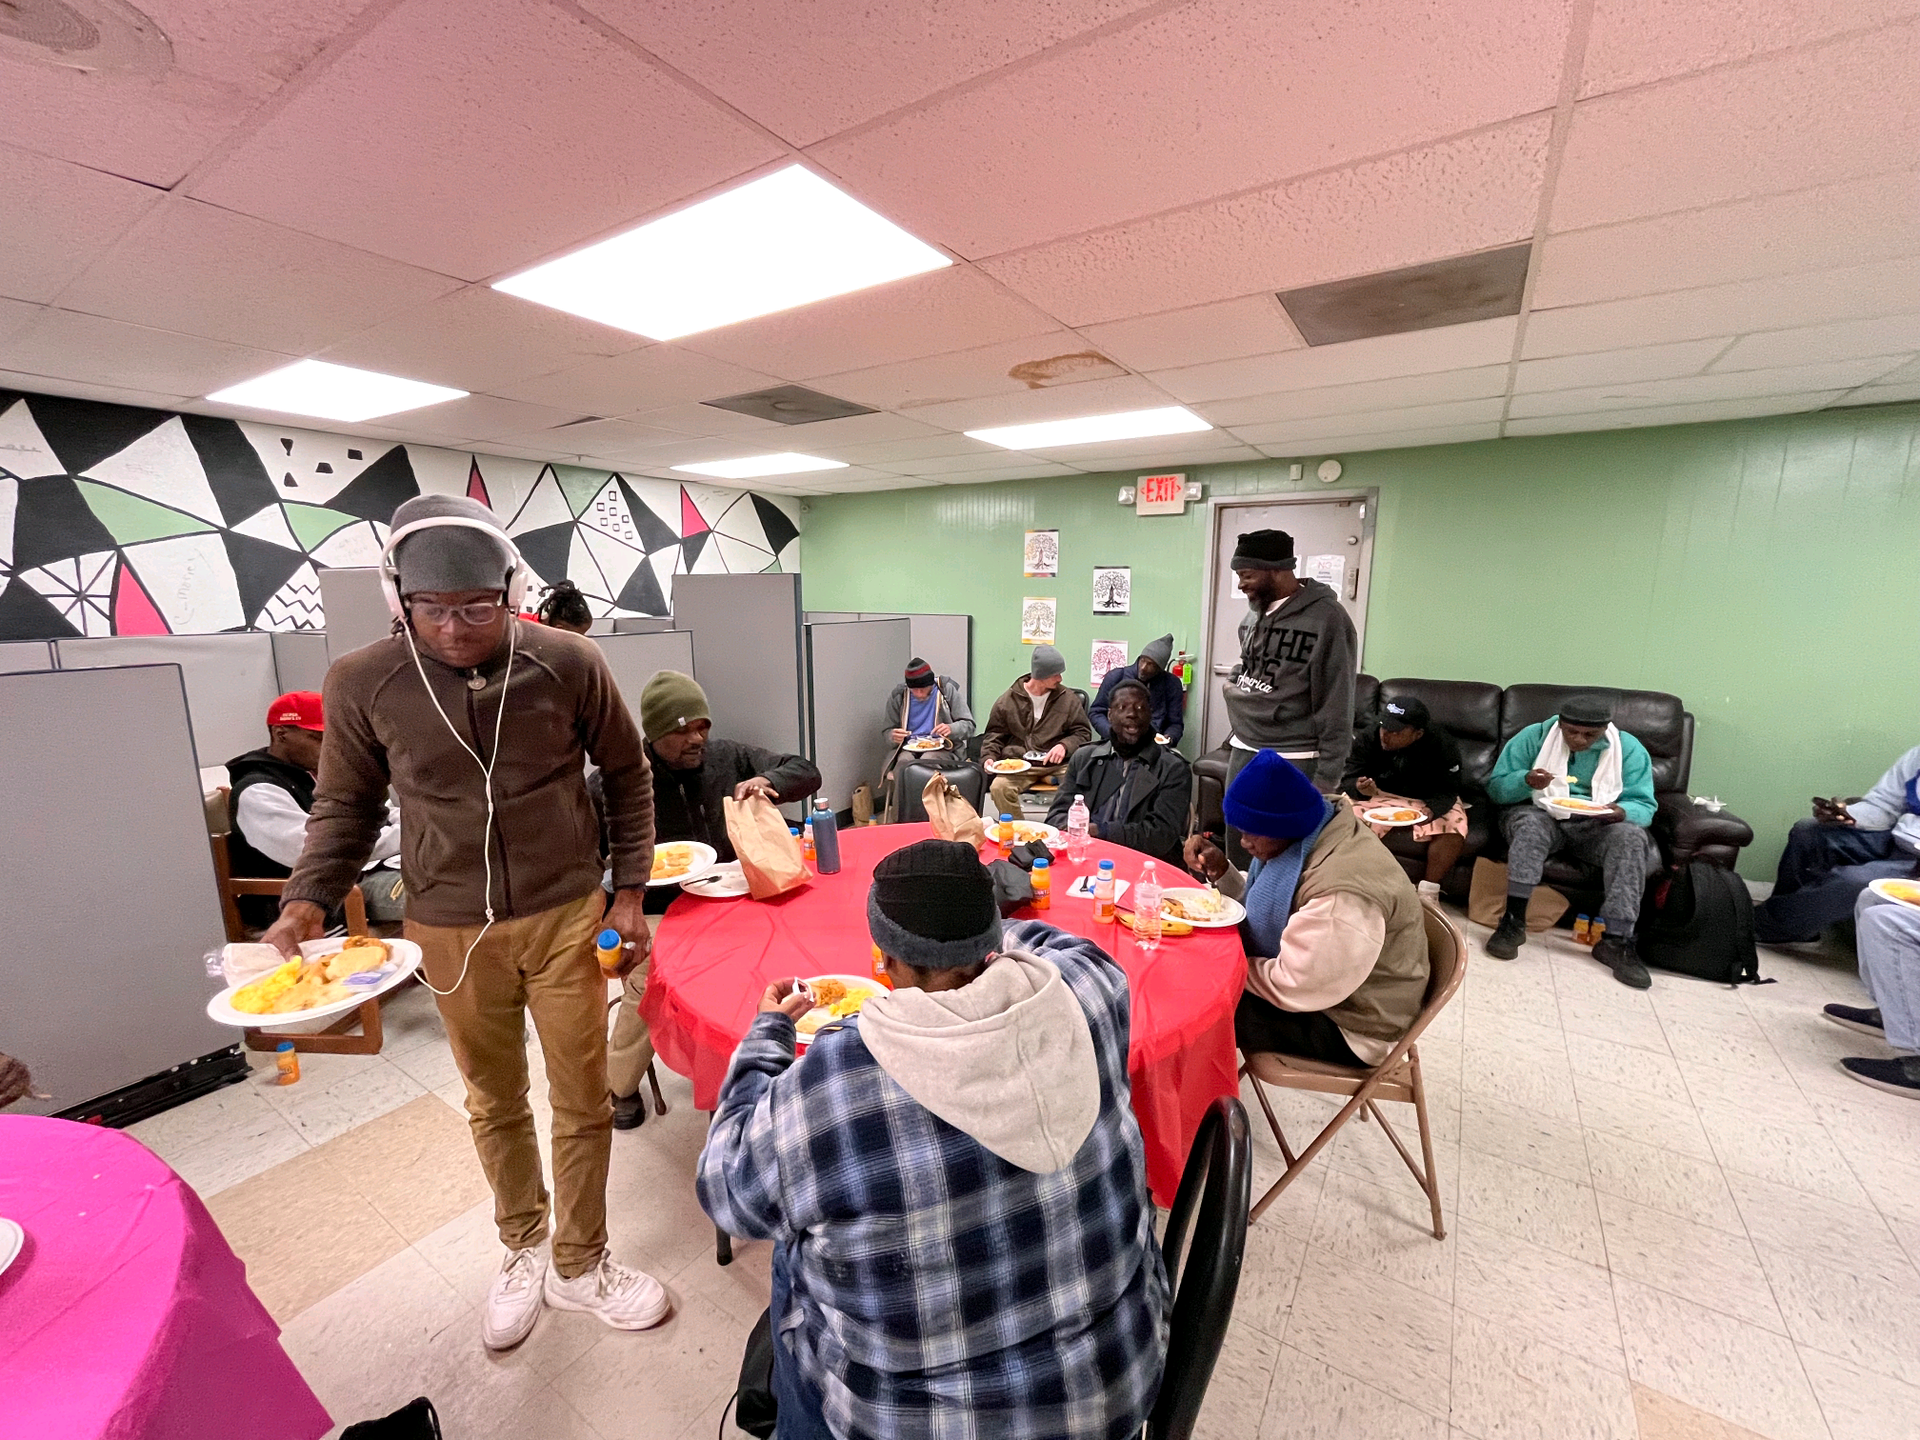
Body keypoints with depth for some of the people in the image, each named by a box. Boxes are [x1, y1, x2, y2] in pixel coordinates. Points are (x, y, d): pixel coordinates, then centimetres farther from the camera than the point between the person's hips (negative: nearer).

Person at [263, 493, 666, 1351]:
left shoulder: (569, 664, -14)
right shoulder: (362, 683, -10)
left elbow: (627, 776, -1)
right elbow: (346, 804, 6)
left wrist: (629, 893, -2)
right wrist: (307, 899, -11)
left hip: (566, 916, -1)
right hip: (451, 929, 1)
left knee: (583, 1100, 12)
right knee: (494, 1102, 20)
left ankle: (579, 1265, 37)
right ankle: (524, 1247, 47)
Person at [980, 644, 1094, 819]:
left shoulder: (1069, 699, 8)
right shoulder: (1007, 701, 8)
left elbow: (1083, 732, 11)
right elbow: (994, 735, 16)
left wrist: (1064, 746, -9)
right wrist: (989, 757, -3)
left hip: (1057, 765, 0)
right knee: (999, 787, -30)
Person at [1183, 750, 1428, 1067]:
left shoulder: (1342, 893, -35)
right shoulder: (1307, 832, -7)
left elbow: (1292, 987, -29)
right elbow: (1269, 909, 6)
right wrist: (1220, 871, -9)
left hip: (1348, 1027, -9)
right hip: (1314, 978, 9)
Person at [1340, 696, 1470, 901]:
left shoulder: (1443, 745, -17)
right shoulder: (1369, 740, -16)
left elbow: (1447, 791, -16)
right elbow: (1348, 782, -14)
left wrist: (1432, 810, -39)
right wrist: (1360, 788, -40)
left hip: (1430, 802, 0)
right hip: (1380, 797, 0)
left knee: (1453, 828, -29)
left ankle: (1429, 892, -14)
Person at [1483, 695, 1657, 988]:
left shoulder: (1629, 749, 1)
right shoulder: (1534, 737, -4)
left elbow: (1643, 806, -2)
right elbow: (1495, 787, -5)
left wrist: (1622, 812, -27)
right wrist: (1526, 780, -28)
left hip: (1596, 827, 2)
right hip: (1542, 817, -2)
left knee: (1632, 836, -31)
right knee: (1530, 822, -37)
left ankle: (1616, 940, -28)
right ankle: (1513, 921, -37)